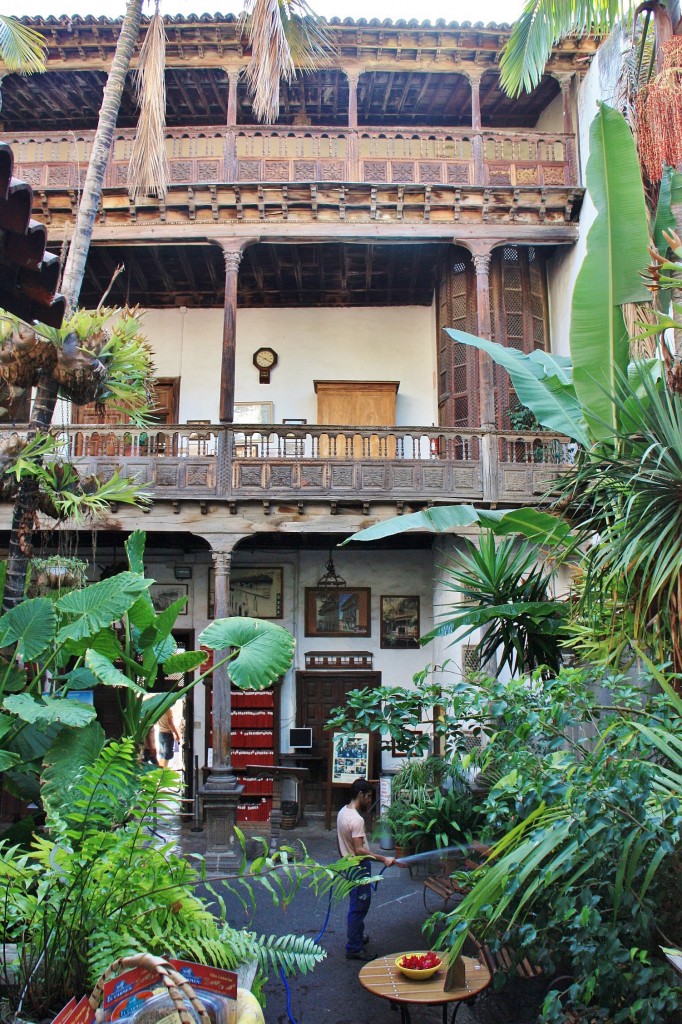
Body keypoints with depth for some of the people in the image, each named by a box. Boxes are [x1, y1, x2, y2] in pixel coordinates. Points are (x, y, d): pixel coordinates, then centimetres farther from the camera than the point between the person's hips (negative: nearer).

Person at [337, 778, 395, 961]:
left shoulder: (343, 812, 3)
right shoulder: (357, 819, -27)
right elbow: (359, 851, -29)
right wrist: (383, 859, -27)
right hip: (359, 868, -10)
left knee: (356, 905, 23)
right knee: (359, 907, 2)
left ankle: (355, 936, 38)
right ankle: (354, 949, 12)